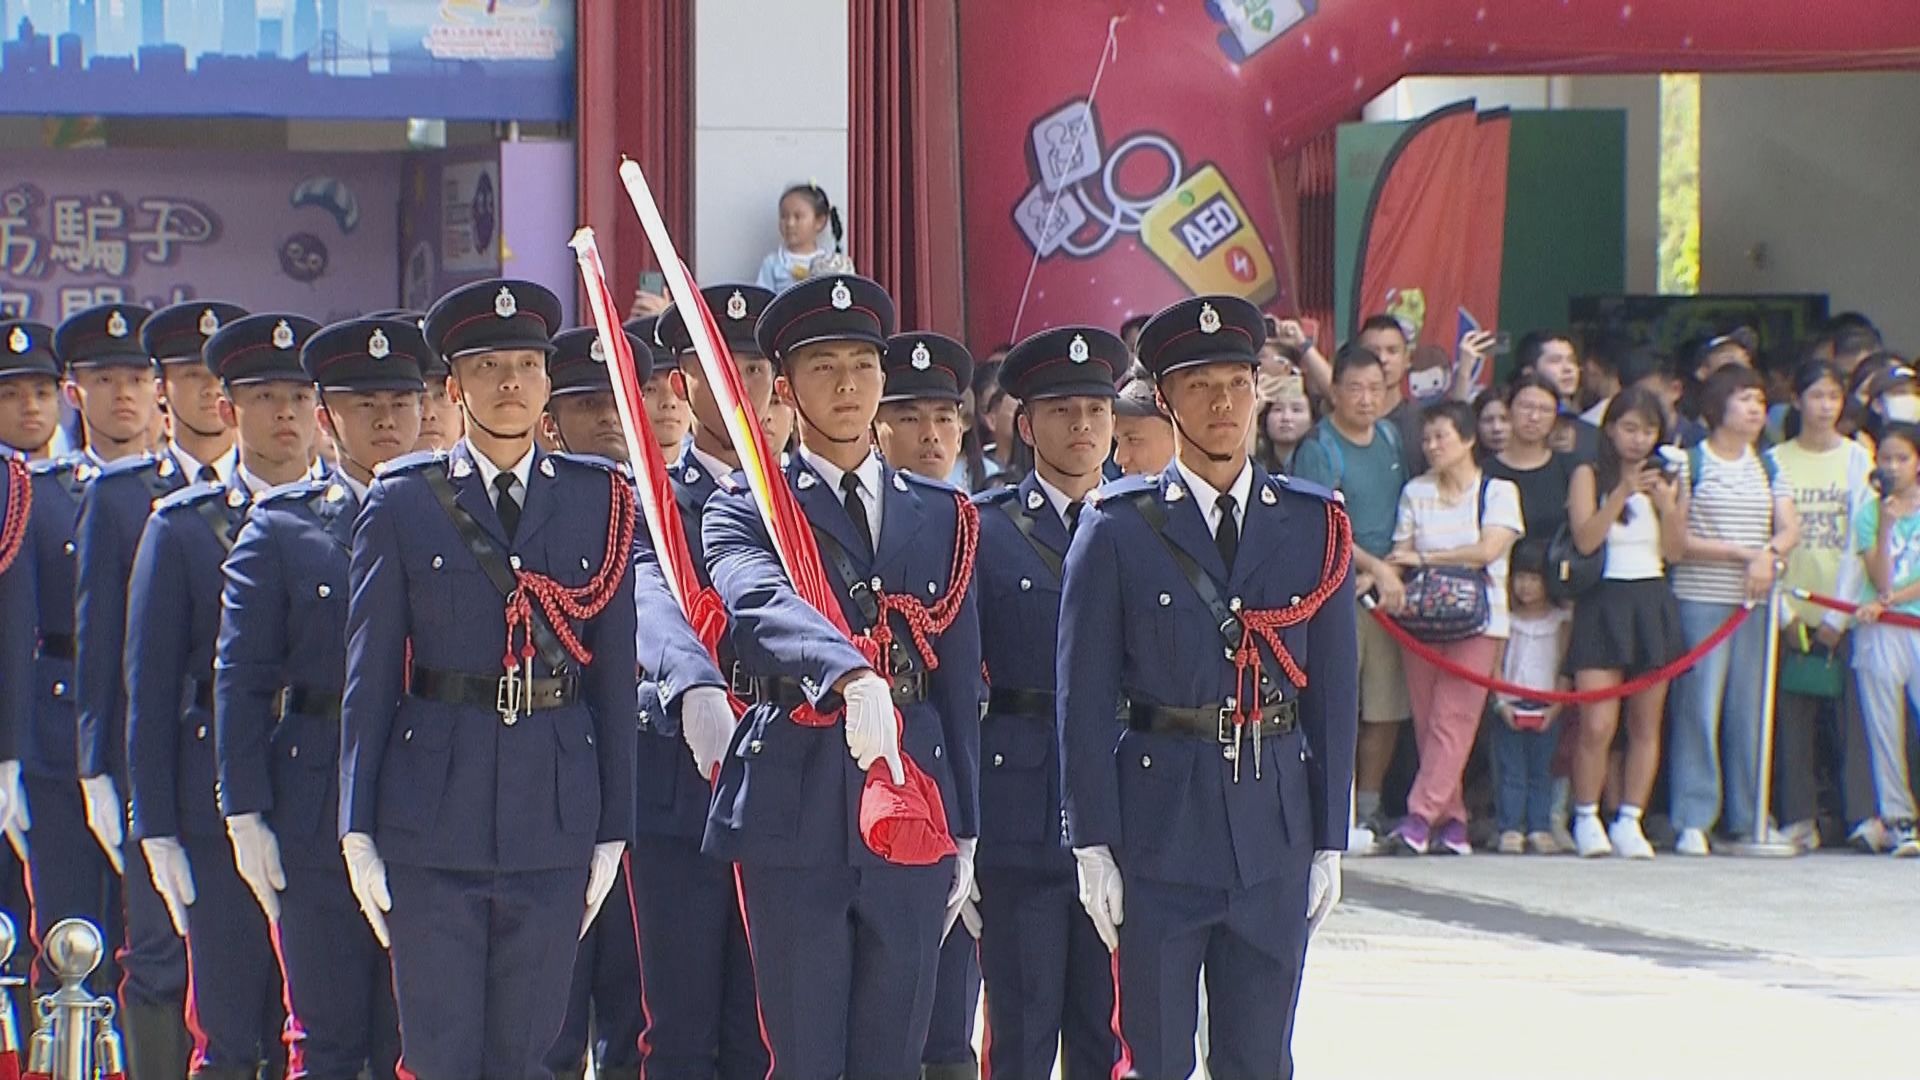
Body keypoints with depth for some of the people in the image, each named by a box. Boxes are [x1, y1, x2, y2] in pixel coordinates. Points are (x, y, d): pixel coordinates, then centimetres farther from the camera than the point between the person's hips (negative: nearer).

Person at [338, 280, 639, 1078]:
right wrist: (358, 832, -1)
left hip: (553, 818, 1)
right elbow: (368, 676, 3)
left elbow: (615, 678, 7)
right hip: (433, 824, -1)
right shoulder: (402, 505, 3)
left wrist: (612, 831, 4)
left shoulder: (599, 504, 7)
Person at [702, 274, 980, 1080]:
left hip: (914, 806, 3)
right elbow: (762, 605, -21)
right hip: (795, 806, -3)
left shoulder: (942, 517, 14)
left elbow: (959, 683, 14)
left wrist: (964, 834, 12)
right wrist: (852, 678, -40)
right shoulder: (744, 513, 1)